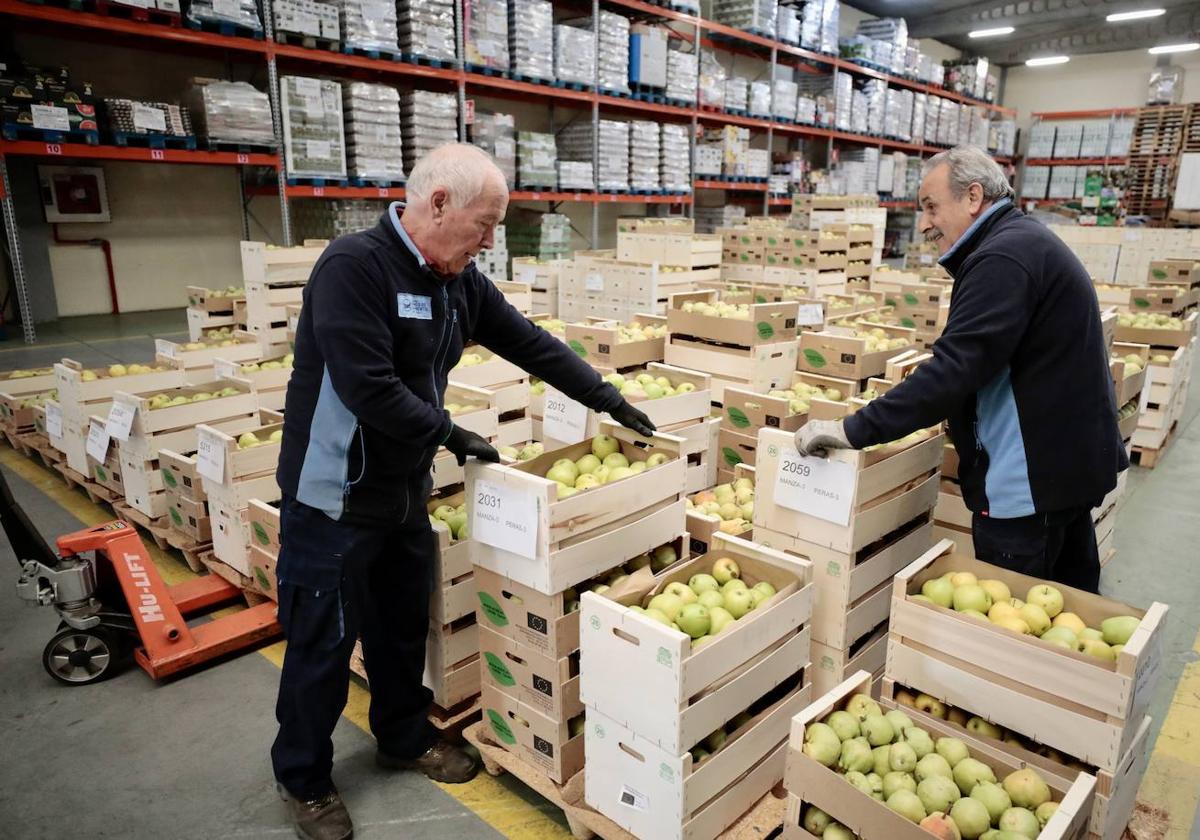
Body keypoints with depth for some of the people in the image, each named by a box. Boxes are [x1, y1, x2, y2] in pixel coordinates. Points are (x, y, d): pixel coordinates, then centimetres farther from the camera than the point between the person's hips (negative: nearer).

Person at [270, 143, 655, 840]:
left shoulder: (460, 281, 2)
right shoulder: (354, 267, -23)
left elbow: (530, 344, 8)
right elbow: (369, 389, -29)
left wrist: (608, 400, 9)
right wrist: (450, 434, -16)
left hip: (406, 490, 7)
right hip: (336, 496, -7)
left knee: (405, 625, 20)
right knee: (323, 644, 8)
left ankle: (405, 737, 43)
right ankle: (304, 779, 31)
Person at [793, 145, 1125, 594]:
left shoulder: (1003, 257, -20)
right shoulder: (1026, 241, 13)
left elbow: (956, 368, -29)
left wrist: (853, 430, -27)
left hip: (1031, 478, -11)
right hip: (1070, 461, 11)